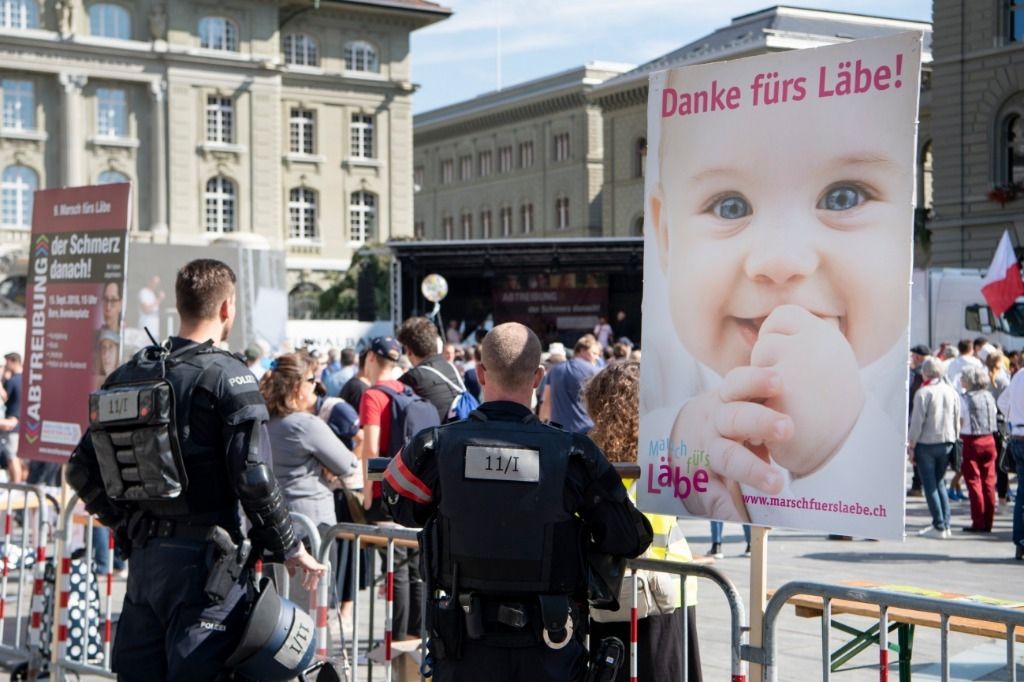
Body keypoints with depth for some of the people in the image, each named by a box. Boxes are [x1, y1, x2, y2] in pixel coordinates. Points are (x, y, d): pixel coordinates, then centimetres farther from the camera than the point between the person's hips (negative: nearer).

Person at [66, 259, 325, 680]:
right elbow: (253, 477, -17)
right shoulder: (227, 376, -10)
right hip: (205, 554, -6)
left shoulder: (129, 375, 10)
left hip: (144, 554, 7)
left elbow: (81, 470, 10)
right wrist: (289, 548, -6)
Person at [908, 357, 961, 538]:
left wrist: (911, 444, -5)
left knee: (930, 485, 2)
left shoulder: (923, 392, -12)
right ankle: (945, 524, 12)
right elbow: (957, 420, 9)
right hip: (947, 442, 6)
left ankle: (939, 526, 0)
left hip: (927, 443, -5)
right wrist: (954, 441, 18)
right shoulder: (952, 392, 5)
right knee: (939, 482, 17)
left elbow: (917, 422, -12)